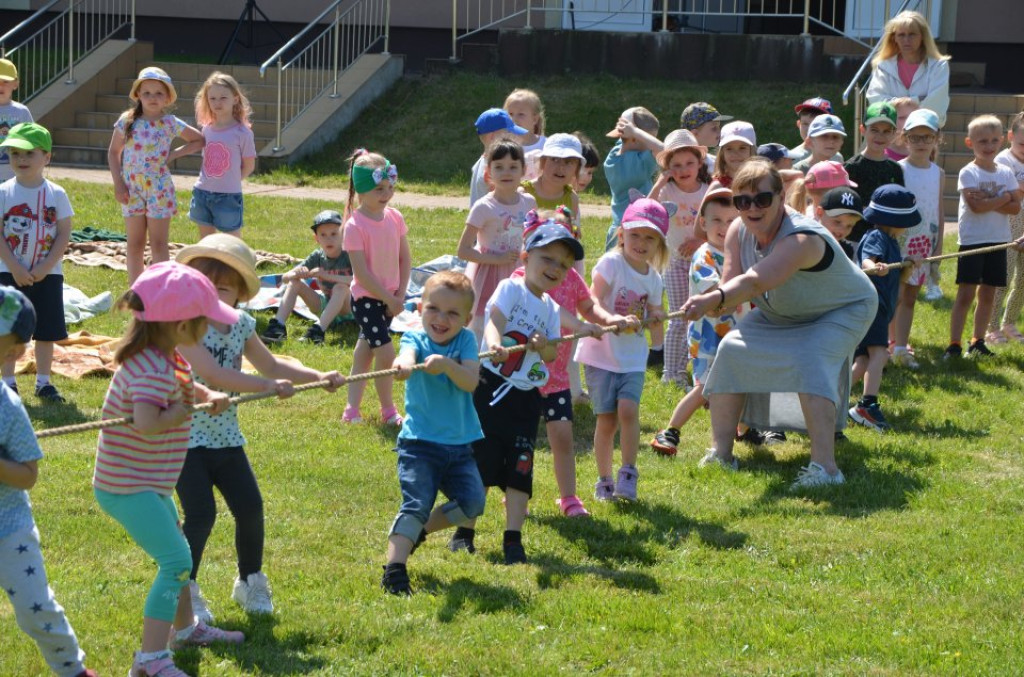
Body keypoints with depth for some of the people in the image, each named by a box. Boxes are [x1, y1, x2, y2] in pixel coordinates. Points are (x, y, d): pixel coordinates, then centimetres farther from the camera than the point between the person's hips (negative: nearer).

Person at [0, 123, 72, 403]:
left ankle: (43, 382, 18)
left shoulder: (56, 194, -2)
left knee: (46, 330, 6)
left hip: (47, 274, 1)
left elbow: (64, 235, -3)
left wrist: (45, 267, -13)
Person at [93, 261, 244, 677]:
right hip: (129, 487, -11)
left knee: (177, 553, 26)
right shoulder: (154, 371, -28)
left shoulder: (161, 358, 3)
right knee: (176, 561, -17)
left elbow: (185, 386, 22)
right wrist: (182, 411, -26)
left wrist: (209, 396, 0)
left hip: (150, 483, 11)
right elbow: (146, 422, -45)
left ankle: (185, 628, 46)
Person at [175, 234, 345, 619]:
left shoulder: (240, 326, 5)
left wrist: (318, 377, 6)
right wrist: (267, 386, -29)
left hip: (226, 437, 6)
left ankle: (250, 582, 26)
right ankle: (185, 589, 4)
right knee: (201, 514, -14)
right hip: (187, 438, -6)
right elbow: (211, 373, -27)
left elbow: (271, 365, 17)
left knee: (250, 508, 4)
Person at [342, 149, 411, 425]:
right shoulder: (355, 226, -17)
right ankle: (388, 410, 4)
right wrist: (388, 299, -15)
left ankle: (352, 408, 22)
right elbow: (361, 272, -18)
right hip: (366, 298, -6)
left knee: (365, 352, 13)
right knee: (386, 352, -11)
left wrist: (400, 295, -2)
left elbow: (405, 259, 7)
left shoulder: (395, 218, 1)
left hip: (389, 297, 6)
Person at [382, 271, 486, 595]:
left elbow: (471, 381, -13)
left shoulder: (465, 341, 2)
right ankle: (394, 568, -20)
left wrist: (447, 364, -33)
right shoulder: (415, 338, -3)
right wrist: (402, 365, -53)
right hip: (419, 443, -3)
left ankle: (419, 530, 14)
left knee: (472, 502, -9)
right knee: (416, 504, -17)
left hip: (460, 446, 3)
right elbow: (408, 356, -28)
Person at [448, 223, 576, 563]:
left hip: (526, 398, 5)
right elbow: (495, 320, -23)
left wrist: (545, 346, -18)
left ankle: (513, 538, 2)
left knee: (520, 465, -1)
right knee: (479, 462, 1)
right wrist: (495, 345, -45)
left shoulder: (551, 308, 12)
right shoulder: (511, 289, -5)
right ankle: (464, 532, 13)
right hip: (491, 389, -5)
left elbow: (553, 355, 6)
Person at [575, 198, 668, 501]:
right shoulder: (611, 264, -10)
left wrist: (656, 318, -9)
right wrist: (617, 321, -35)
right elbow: (592, 304, -20)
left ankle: (628, 474, -6)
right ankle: (604, 480, 15)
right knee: (606, 419, -1)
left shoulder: (653, 279, 6)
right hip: (601, 354, -3)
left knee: (628, 409, -17)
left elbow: (654, 325, 14)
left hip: (633, 359, 3)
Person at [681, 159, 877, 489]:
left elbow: (756, 281, -58)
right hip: (781, 314, 8)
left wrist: (713, 300, -73)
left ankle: (825, 466, -34)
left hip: (844, 309, -8)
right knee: (731, 350, -4)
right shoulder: (738, 231, -17)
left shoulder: (802, 238, -42)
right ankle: (721, 453, 6)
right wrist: (717, 303, -44)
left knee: (810, 361, -32)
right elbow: (732, 283, -20)